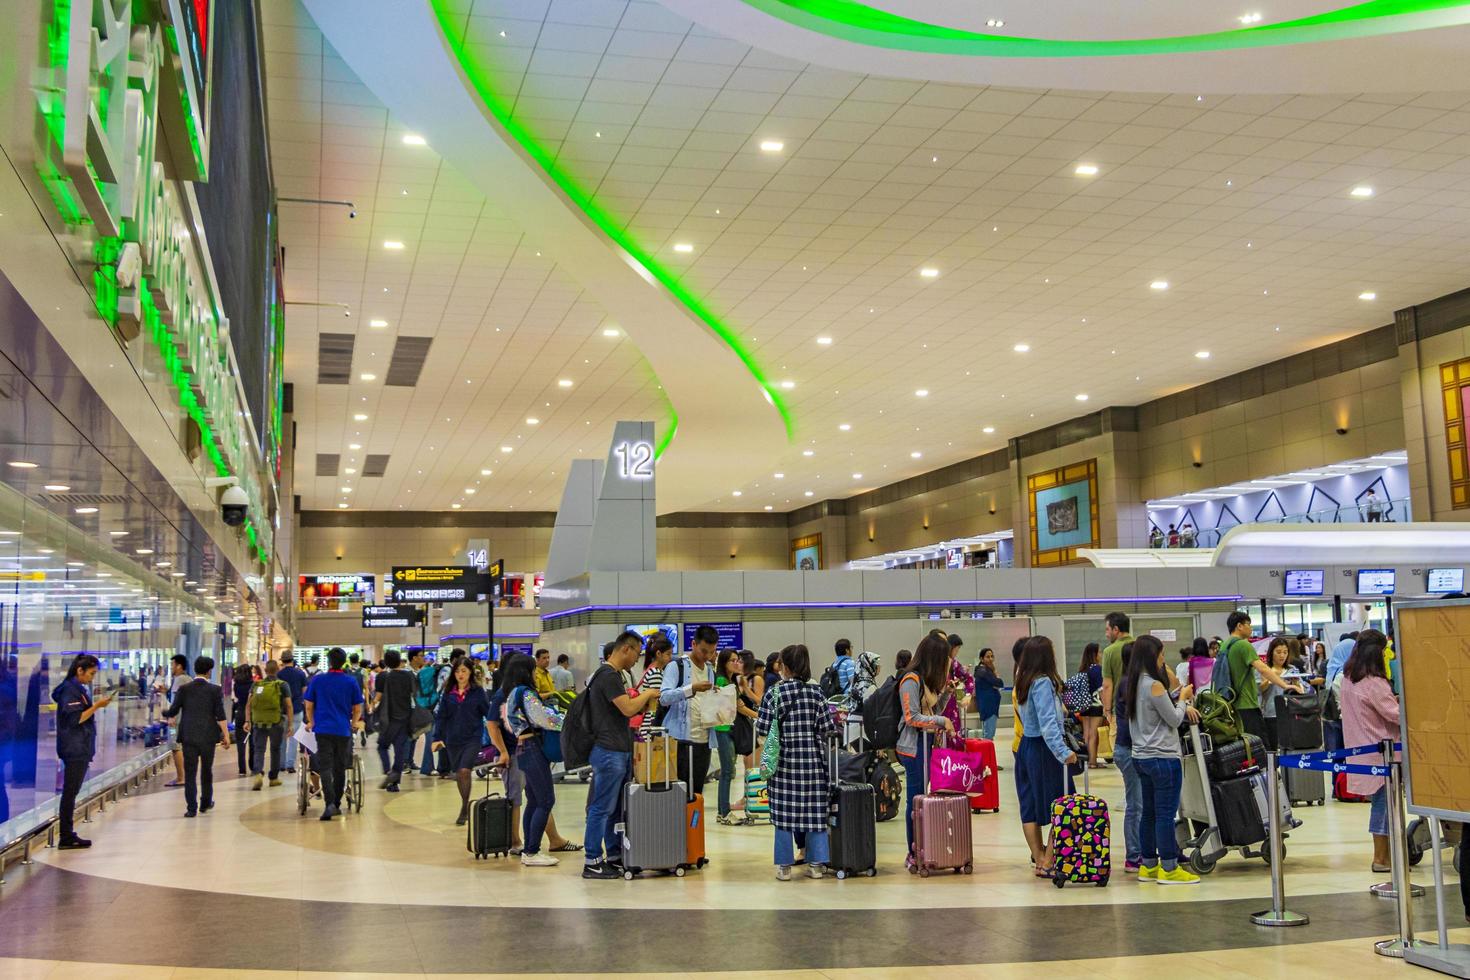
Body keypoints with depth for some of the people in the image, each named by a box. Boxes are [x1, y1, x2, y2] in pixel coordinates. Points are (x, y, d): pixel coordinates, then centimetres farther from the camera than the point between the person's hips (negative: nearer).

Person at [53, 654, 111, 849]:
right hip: (74, 750, -10)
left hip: (81, 749, 10)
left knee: (71, 792, 10)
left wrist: (97, 705, 11)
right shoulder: (70, 689, -12)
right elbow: (75, 719, -18)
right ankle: (66, 838, -4)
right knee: (70, 792, -6)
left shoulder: (79, 688, 17)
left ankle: (68, 835, 14)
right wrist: (96, 706, -17)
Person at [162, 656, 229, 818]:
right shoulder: (215, 690, -5)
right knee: (207, 770, 16)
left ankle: (192, 808, -1)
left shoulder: (184, 689, -2)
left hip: (188, 737, 0)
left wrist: (164, 714, 23)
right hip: (208, 737, 0)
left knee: (190, 772, 3)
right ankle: (205, 803, 26)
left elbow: (172, 711, 1)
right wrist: (226, 735, -2)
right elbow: (220, 716, -8)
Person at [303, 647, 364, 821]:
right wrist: (354, 722, 24)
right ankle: (336, 805, 20)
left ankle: (329, 803, -20)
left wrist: (311, 722, 25)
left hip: (323, 729, -1)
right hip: (344, 730, 1)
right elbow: (357, 709, 5)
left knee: (325, 767, -4)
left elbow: (308, 705, 7)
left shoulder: (317, 680, 0)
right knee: (340, 768, 12)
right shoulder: (351, 681, 0)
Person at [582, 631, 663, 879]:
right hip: (609, 752, -10)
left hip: (620, 751, 10)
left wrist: (647, 703, 9)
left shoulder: (613, 675, 17)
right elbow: (628, 708, -21)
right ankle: (591, 862, -1)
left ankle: (614, 857, 21)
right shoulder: (608, 675, -16)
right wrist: (648, 694, -5)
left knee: (616, 809, 14)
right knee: (602, 808, -5)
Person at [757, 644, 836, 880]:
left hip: (785, 759, -2)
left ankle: (784, 866, 8)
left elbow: (763, 728, -9)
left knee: (784, 811, 5)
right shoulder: (816, 692, 1)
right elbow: (827, 727, 1)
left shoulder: (775, 692, -6)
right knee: (815, 810, 8)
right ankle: (816, 863, 12)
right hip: (813, 759, 2)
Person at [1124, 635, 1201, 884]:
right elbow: (1174, 720, -10)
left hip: (1141, 756, 9)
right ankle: (1168, 869, 3)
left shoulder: (1132, 684, 9)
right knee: (1166, 814, -2)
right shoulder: (1154, 685, -18)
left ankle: (1148, 866, 20)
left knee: (1149, 812, 14)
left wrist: (1181, 707, 9)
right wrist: (1182, 697, 5)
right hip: (1163, 757, -9)